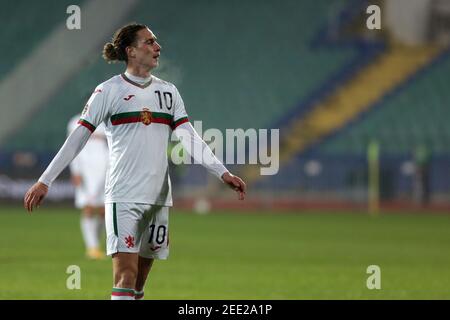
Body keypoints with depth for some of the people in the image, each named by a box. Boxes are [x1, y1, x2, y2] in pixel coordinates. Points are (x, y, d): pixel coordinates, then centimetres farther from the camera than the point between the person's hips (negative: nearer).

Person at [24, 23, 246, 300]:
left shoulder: (168, 92, 13)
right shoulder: (109, 91, -2)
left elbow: (189, 137, 7)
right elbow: (78, 138, -2)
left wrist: (223, 173, -6)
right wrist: (45, 181, -6)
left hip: (159, 195, 5)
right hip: (124, 194, -5)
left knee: (139, 281, 7)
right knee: (126, 275, -15)